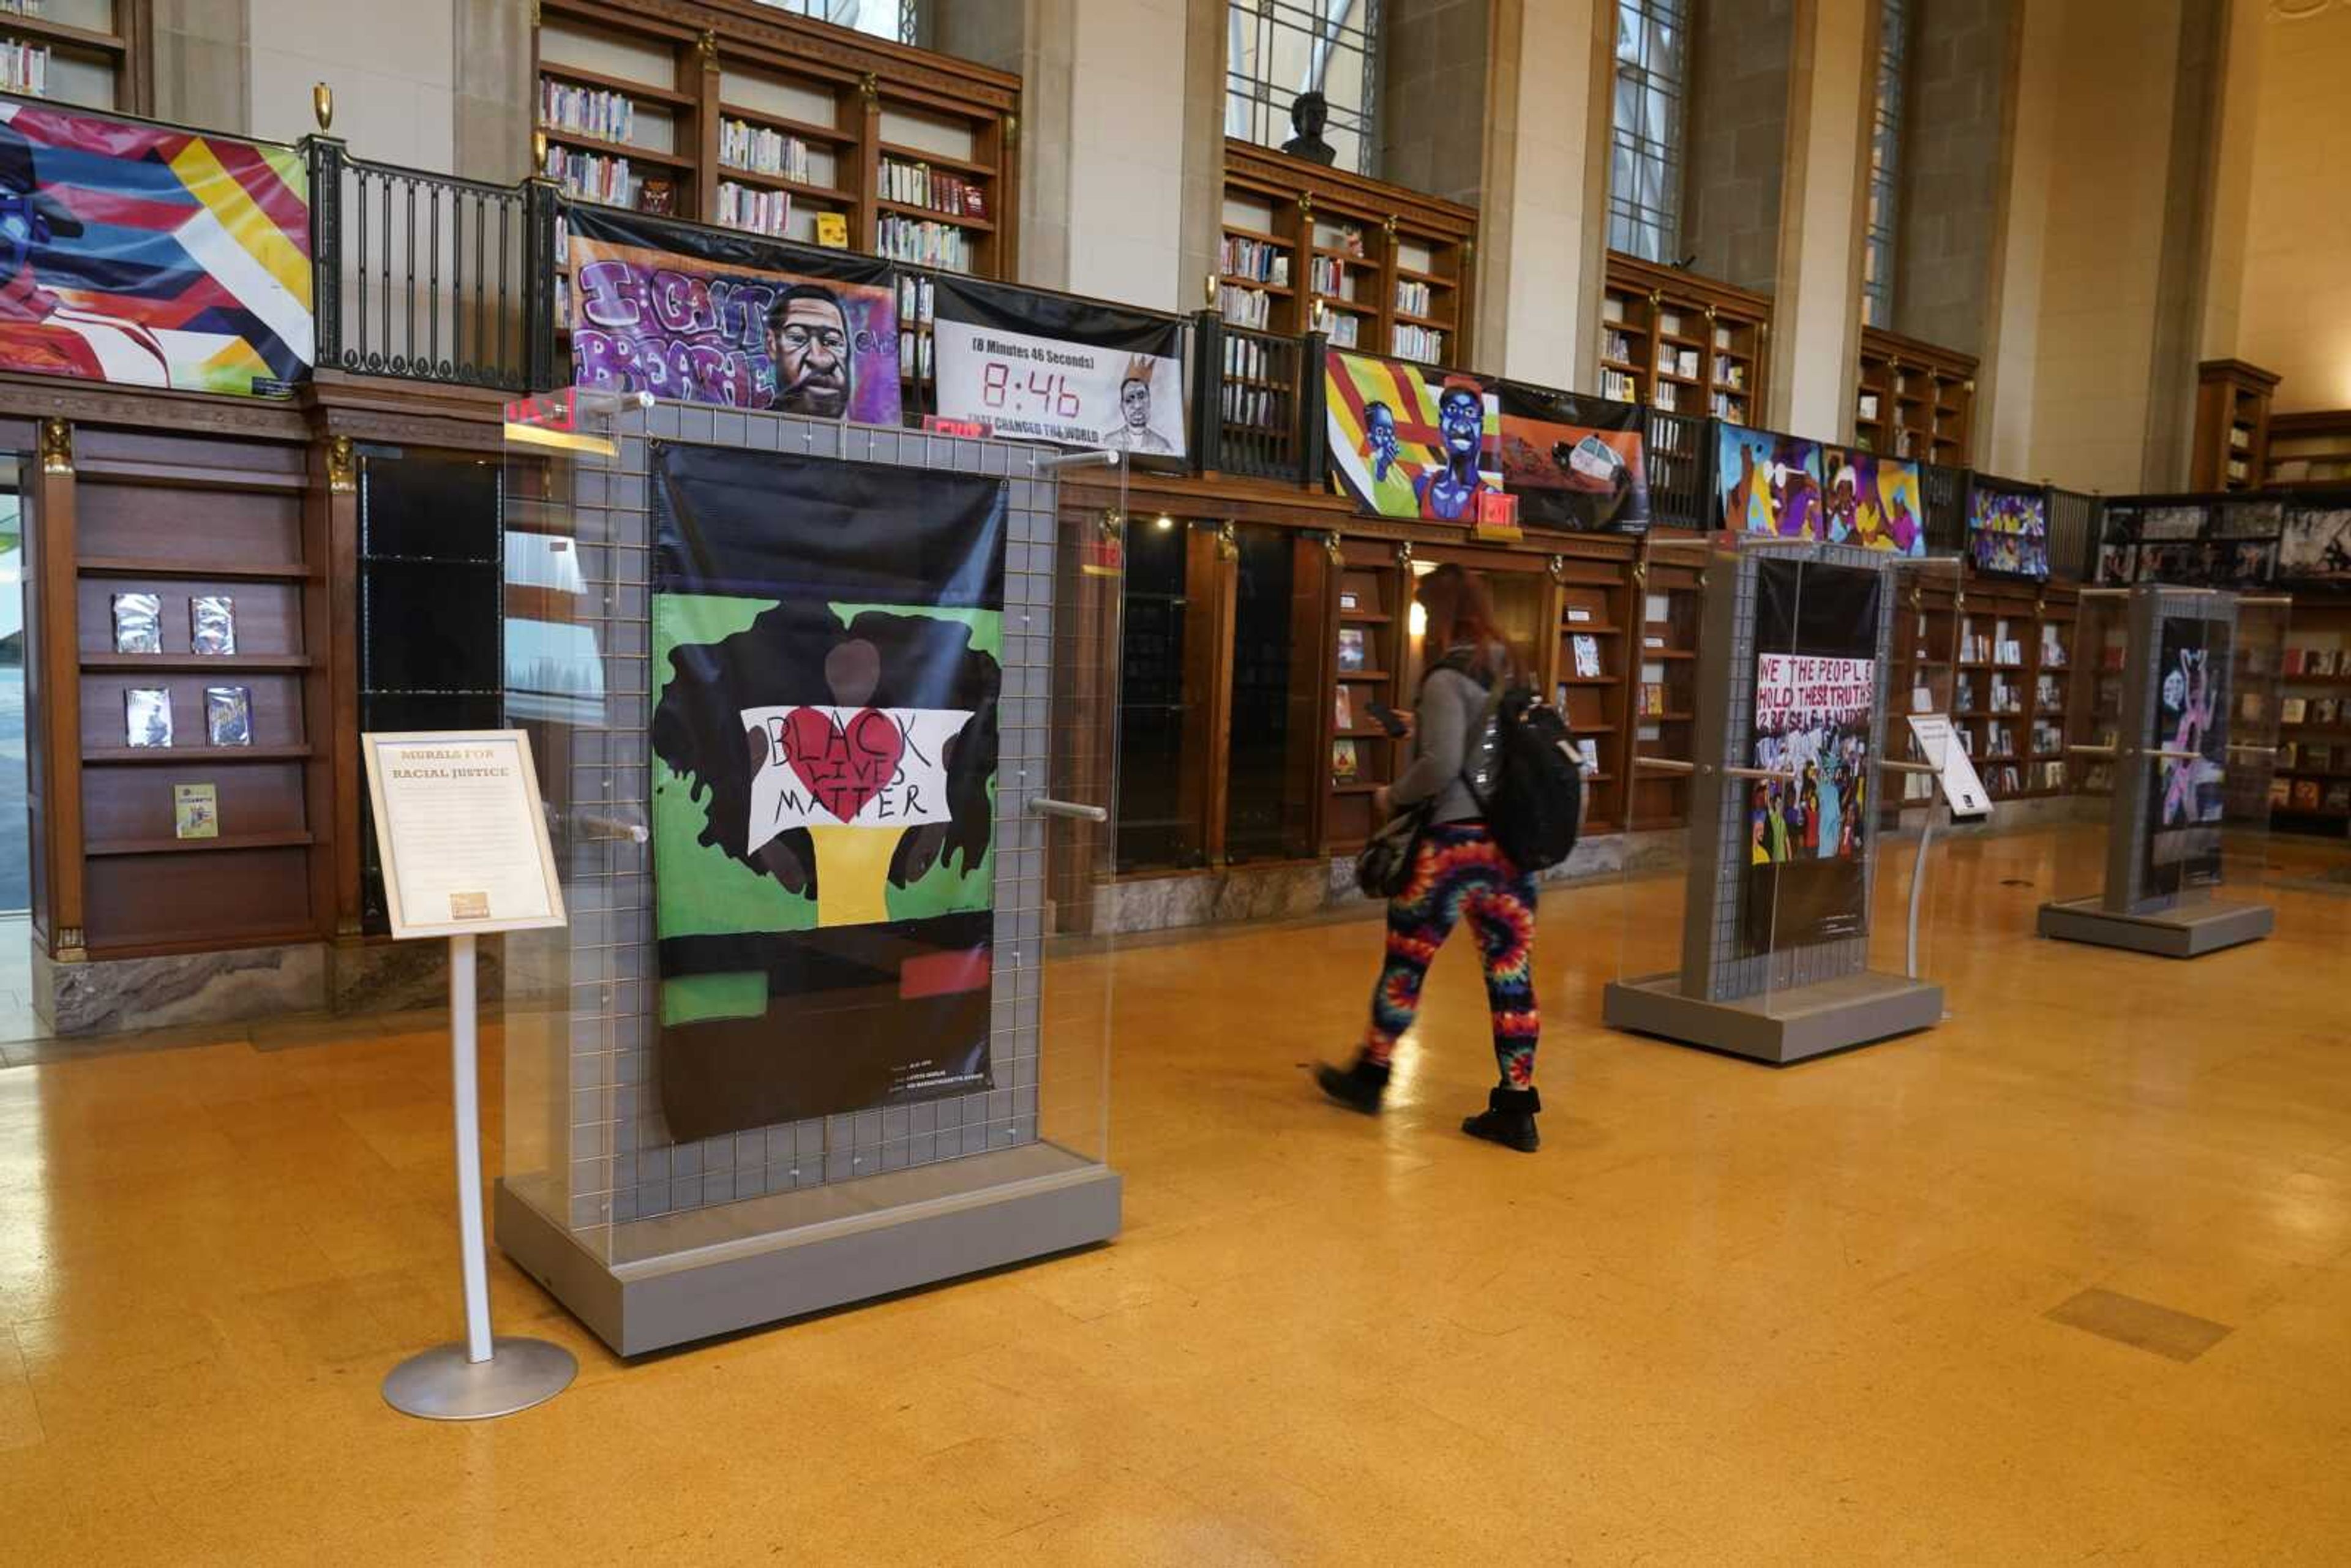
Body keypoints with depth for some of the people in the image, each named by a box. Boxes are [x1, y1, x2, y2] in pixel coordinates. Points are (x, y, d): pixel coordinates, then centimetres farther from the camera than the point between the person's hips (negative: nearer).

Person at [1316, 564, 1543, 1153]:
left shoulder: (1448, 678, -11)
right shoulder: (1509, 673, 10)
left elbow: (1442, 764, -21)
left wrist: (1392, 797, -4)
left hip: (1455, 839, -6)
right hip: (1511, 840, 6)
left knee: (1406, 960, 10)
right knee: (1512, 971, 7)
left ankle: (1369, 1076, 26)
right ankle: (1516, 1108, 11)